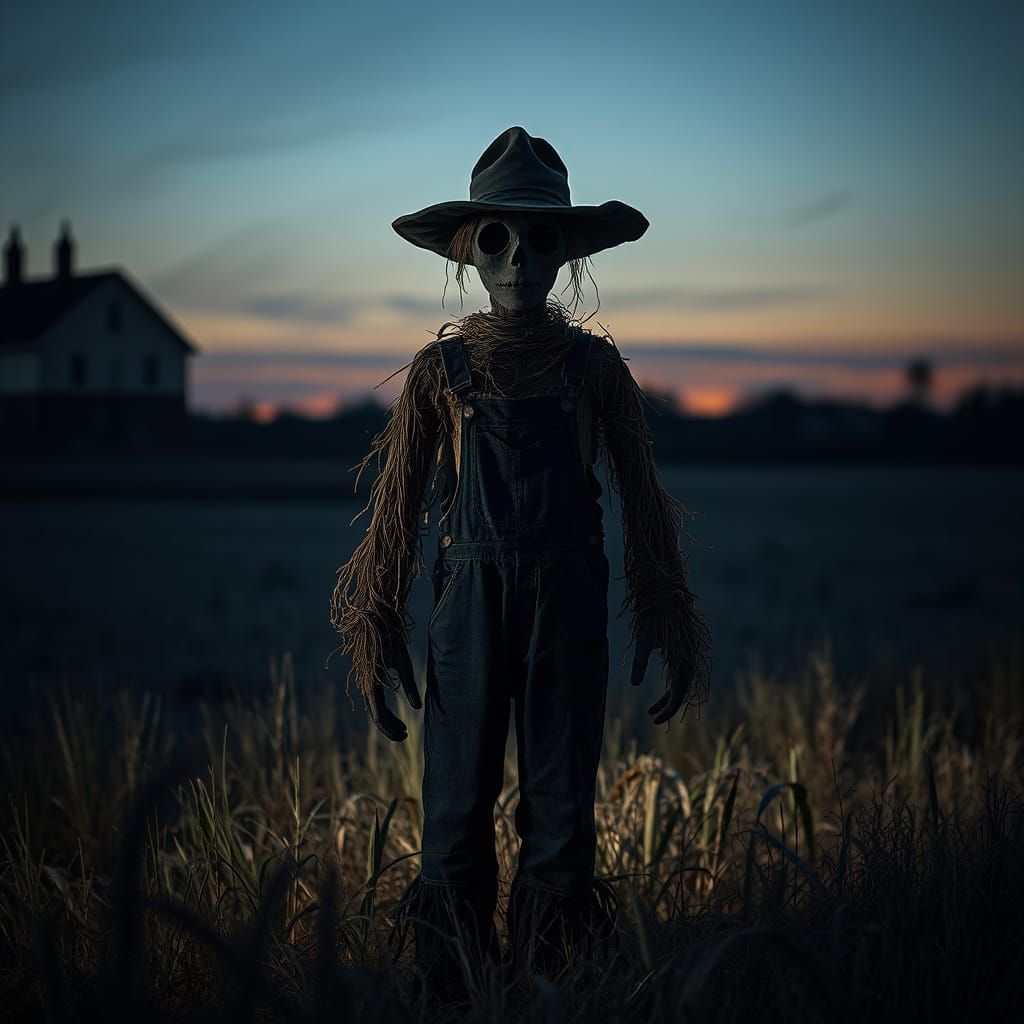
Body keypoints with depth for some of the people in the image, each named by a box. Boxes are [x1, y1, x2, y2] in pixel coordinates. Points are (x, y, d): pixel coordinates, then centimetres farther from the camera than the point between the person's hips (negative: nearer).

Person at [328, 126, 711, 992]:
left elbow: (643, 497, 7)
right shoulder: (442, 369, 2)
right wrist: (378, 632, 1)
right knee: (457, 800, 0)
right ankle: (450, 983, 10)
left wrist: (667, 627, 6)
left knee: (562, 800, 3)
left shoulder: (593, 365, 3)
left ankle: (551, 977, 13)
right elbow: (397, 505, 5)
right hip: (471, 598, 0)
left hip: (567, 603, 0)